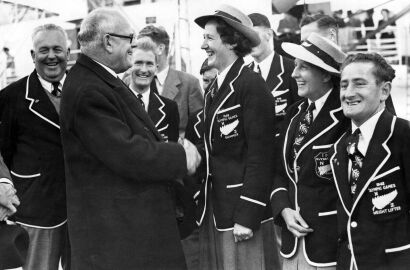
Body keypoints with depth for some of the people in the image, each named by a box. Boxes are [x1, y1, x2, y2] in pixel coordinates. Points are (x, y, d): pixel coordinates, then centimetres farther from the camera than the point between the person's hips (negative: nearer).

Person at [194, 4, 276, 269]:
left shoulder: (252, 85, -12)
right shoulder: (214, 89, 12)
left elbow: (260, 155, -16)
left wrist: (247, 216, -18)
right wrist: (200, 203, 11)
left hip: (239, 208, -7)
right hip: (212, 208, 8)